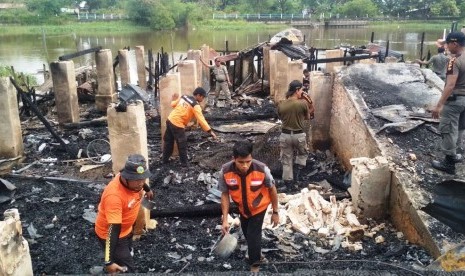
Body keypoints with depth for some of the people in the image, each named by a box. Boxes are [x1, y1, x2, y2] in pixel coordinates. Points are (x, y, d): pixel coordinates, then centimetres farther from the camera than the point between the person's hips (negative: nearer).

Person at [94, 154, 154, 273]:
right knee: (127, 269, -8)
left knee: (128, 254, 30)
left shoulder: (133, 180, -19)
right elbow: (113, 230, -43)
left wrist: (147, 190, 30)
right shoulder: (114, 195, -41)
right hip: (110, 234, -8)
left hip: (126, 229, 8)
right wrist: (109, 262, -42)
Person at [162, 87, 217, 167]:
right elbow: (201, 119, -21)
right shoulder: (196, 106, -14)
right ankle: (184, 163, 12)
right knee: (182, 145, 5)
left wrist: (175, 100, 39)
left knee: (168, 141, 22)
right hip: (177, 124, -8)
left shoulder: (184, 97, 7)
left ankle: (165, 159, 35)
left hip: (170, 120, 8)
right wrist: (210, 131, -22)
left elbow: (173, 104, 17)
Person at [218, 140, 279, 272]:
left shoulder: (262, 169, -35)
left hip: (259, 207, -3)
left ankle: (254, 264, 25)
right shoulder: (225, 171, -32)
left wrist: (275, 212, -8)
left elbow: (272, 189, -17)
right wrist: (225, 219, -18)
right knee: (247, 233, 24)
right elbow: (225, 194, -17)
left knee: (253, 235, -2)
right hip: (242, 208, 3)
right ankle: (256, 252, 55)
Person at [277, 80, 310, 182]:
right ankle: (299, 170, 16)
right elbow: (307, 117, 1)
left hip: (285, 135, 2)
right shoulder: (303, 103, -16)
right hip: (299, 135, -2)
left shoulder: (281, 105, -7)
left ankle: (287, 179, 24)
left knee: (286, 159, 15)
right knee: (302, 153, 28)